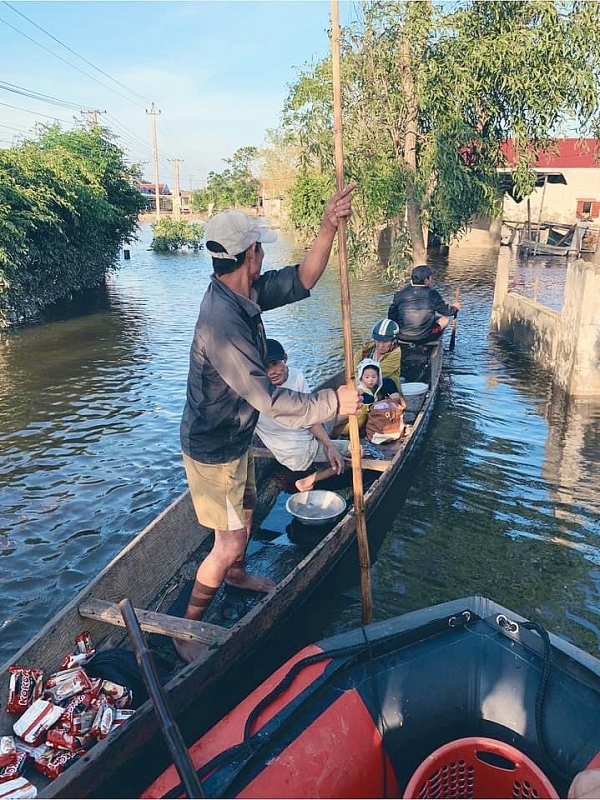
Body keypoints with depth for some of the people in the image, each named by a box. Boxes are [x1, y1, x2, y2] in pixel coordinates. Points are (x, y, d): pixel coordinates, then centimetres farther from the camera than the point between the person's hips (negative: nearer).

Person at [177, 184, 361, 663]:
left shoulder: (244, 293, -6)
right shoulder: (223, 321, -35)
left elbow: (301, 282, -1)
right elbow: (270, 401, -34)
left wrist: (329, 229, -14)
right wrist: (334, 402, -24)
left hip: (235, 438, 9)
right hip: (213, 451, -9)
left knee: (245, 510, 28)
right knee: (229, 541, 3)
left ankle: (237, 574, 57)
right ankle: (189, 629, 24)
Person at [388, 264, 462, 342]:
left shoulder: (399, 294, -3)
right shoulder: (432, 295, -9)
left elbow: (391, 316, 3)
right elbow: (446, 312, 6)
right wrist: (454, 307, 28)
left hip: (402, 337, 3)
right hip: (424, 338, -3)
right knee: (445, 318, 20)